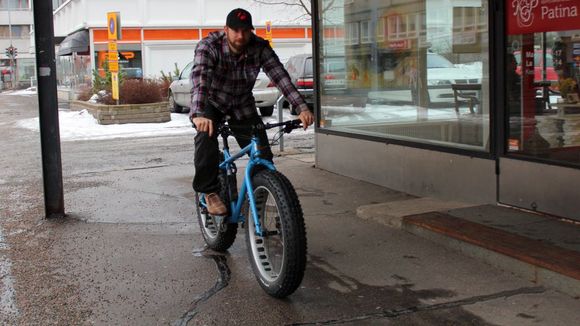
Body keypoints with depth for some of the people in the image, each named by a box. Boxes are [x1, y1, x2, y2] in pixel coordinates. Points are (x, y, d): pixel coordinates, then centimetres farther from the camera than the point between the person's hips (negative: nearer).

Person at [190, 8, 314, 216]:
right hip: (212, 103, -3)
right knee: (206, 135, -35)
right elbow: (199, 78, -41)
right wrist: (198, 114, -59)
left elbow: (280, 76, -27)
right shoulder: (209, 46, -26)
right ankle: (210, 193, -22)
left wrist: (302, 108, -41)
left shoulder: (260, 48, -18)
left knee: (263, 156, -7)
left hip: (242, 106, 3)